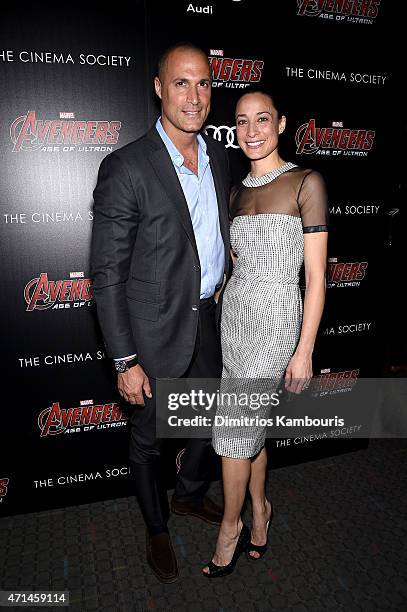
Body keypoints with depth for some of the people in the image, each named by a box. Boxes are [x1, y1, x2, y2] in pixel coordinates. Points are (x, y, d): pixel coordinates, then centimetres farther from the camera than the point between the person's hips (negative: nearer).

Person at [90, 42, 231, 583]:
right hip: (154, 333, -6)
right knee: (149, 438, 16)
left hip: (209, 321, 6)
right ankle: (157, 529, 45)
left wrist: (224, 300, 13)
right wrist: (125, 361, -16)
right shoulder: (125, 169, -18)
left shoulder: (219, 157, 3)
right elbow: (107, 275, -16)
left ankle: (190, 494, 54)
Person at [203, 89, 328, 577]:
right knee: (250, 423, 15)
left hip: (276, 317, -6)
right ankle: (259, 509, 38)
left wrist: (304, 350, -12)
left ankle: (230, 525, 25)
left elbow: (316, 275, -10)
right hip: (234, 312, 6)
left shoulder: (306, 183, -8)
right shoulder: (238, 192, 10)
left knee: (232, 427, -1)